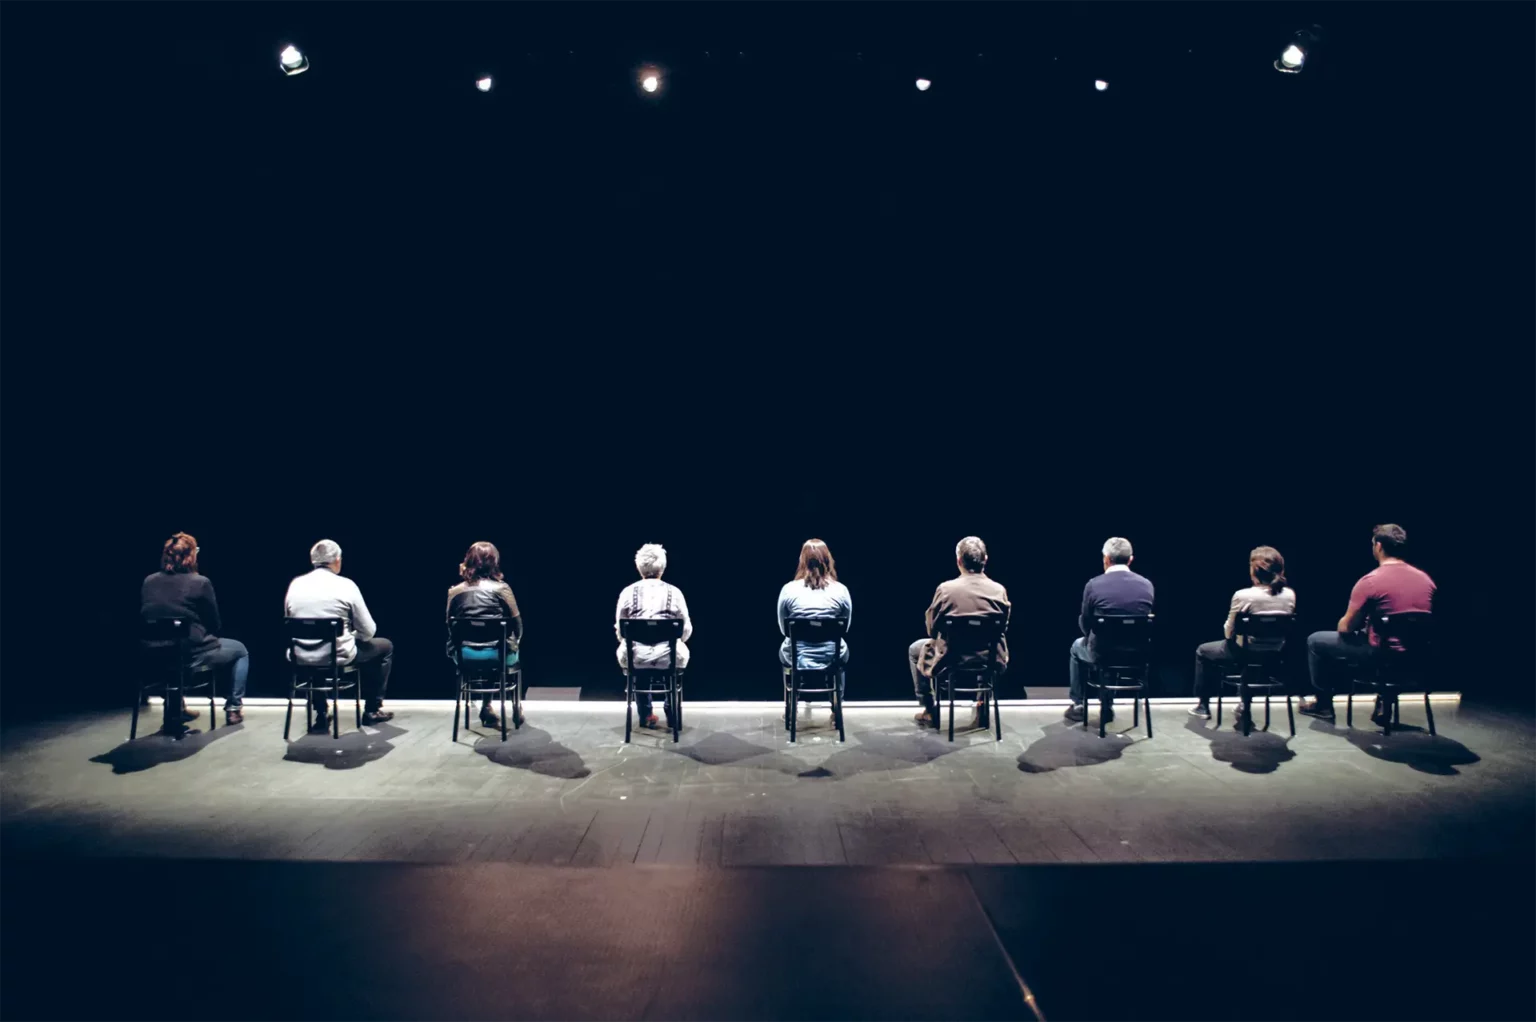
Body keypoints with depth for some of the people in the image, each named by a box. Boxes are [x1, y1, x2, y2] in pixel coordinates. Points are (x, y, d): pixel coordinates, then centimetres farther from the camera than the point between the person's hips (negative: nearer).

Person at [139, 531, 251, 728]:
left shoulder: (149, 582, 1)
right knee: (240, 650, 22)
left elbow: (144, 619, 12)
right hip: (194, 655, -5)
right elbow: (215, 625, -3)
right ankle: (234, 708, 23)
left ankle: (175, 708, 43)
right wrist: (210, 637, 18)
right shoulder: (200, 583, -12)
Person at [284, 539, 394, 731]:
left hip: (302, 658, 5)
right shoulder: (345, 585, -9)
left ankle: (321, 714, 37)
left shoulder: (295, 584, 2)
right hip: (338, 656, -5)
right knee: (385, 646, 21)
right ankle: (372, 710, 26)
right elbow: (368, 631, -6)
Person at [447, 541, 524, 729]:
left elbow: (450, 626, 9)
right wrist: (514, 643, 19)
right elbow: (517, 623, -1)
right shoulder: (501, 588, -7)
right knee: (513, 656, 32)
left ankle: (487, 708, 30)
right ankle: (516, 709, 35)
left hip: (464, 655, 2)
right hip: (496, 654, -2)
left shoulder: (455, 591, 1)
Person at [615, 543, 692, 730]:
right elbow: (686, 631, 6)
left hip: (635, 658, 0)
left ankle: (645, 715, 36)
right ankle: (672, 714, 34)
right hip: (669, 659, 0)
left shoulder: (628, 592, 4)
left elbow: (620, 632, 8)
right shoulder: (674, 592, 3)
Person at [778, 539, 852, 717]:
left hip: (796, 658, 0)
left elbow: (783, 629, 3)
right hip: (832, 659, 0)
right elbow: (846, 627, 6)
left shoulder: (788, 589, -9)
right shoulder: (841, 590, -8)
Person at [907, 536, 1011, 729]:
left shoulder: (945, 589, -16)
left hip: (952, 662, -3)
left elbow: (931, 628, -2)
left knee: (915, 650, 28)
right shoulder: (999, 590, -9)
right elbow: (1003, 627, 7)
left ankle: (930, 712, 33)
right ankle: (982, 707, 38)